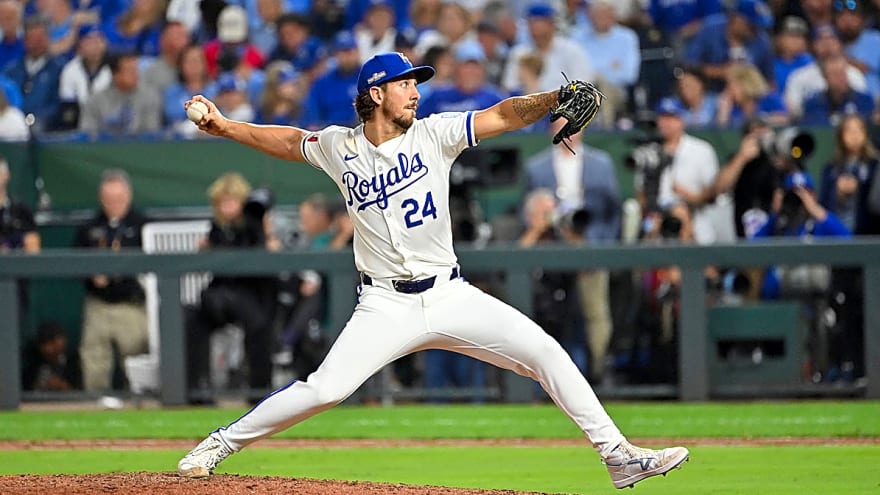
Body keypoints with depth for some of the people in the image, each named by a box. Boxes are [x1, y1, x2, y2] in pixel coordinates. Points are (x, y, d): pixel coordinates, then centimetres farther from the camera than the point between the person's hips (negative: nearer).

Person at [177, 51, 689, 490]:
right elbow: (290, 140, 22)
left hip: (451, 295, 1)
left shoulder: (432, 135, 0)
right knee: (325, 388, -15)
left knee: (546, 353, -10)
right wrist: (224, 127, 14)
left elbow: (503, 116, -11)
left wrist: (556, 98, -28)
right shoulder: (339, 147, 3)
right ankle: (219, 445, 2)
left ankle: (618, 456, -3)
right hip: (386, 306, -1)